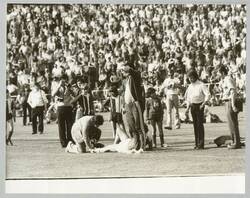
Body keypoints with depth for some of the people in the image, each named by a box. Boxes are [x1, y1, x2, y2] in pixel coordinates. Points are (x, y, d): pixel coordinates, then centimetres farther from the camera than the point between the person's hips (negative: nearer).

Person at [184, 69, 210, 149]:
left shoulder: (201, 85, -10)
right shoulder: (190, 86, 12)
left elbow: (208, 95, -16)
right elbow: (188, 98, 20)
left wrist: (203, 104, -26)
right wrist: (188, 108, 12)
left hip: (199, 106, -7)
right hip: (193, 106, 7)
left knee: (200, 124, -8)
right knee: (195, 125, 7)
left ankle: (201, 144, -8)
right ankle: (197, 143, 11)